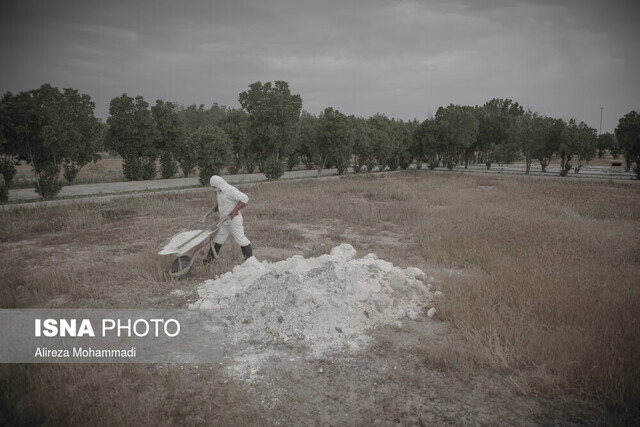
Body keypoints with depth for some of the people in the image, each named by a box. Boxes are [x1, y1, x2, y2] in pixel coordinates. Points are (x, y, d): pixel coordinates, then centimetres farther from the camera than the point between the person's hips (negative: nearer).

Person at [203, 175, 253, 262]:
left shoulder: (230, 190, -22)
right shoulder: (219, 190, 6)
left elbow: (245, 198, -27)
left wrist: (236, 210, -30)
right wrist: (216, 206, 11)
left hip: (234, 220, -9)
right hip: (224, 221, 9)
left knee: (240, 238, -2)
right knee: (218, 238, 14)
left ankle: (250, 258, 8)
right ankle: (211, 257, 25)